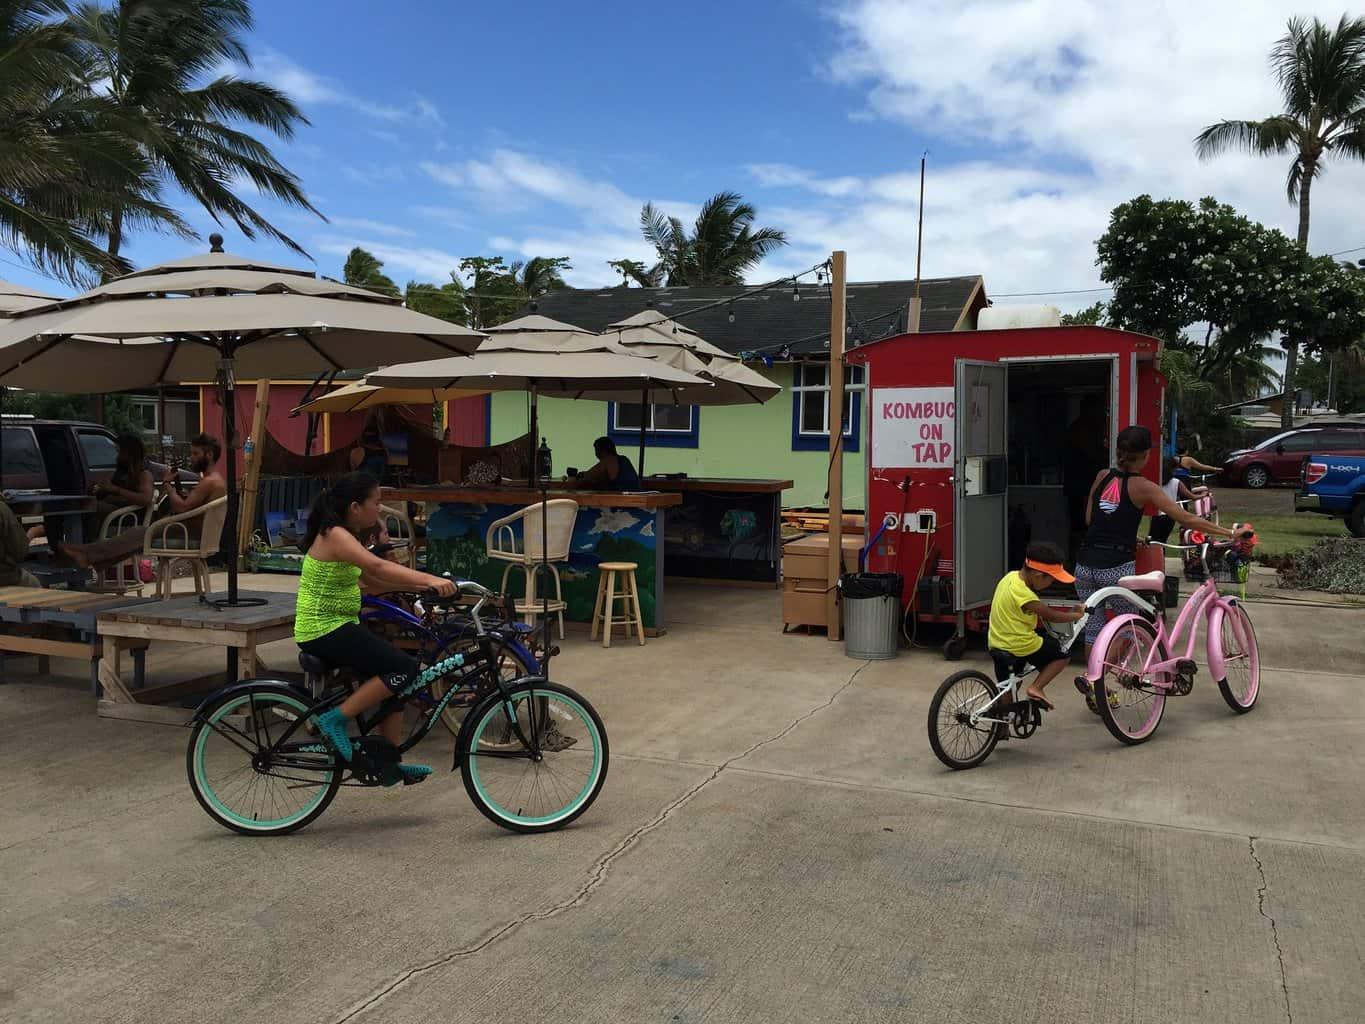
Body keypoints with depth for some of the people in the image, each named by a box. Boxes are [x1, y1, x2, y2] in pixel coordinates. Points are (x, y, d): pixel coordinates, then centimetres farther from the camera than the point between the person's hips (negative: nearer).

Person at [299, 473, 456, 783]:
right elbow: (378, 566, -33)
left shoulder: (345, 537, 13)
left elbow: (371, 582, 14)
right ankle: (337, 719, -8)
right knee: (404, 668, -18)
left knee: (396, 680, 9)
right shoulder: (335, 535, -17)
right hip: (324, 630, -10)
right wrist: (428, 579, -41)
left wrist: (419, 583, 5)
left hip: (336, 627, 10)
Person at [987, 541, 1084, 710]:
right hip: (1018, 646, -8)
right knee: (1062, 653, 9)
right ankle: (1035, 688, 1)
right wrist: (1076, 615, 2)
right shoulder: (1024, 596, -25)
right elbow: (1051, 616, -13)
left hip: (996, 642, 8)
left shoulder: (1012, 576, 1)